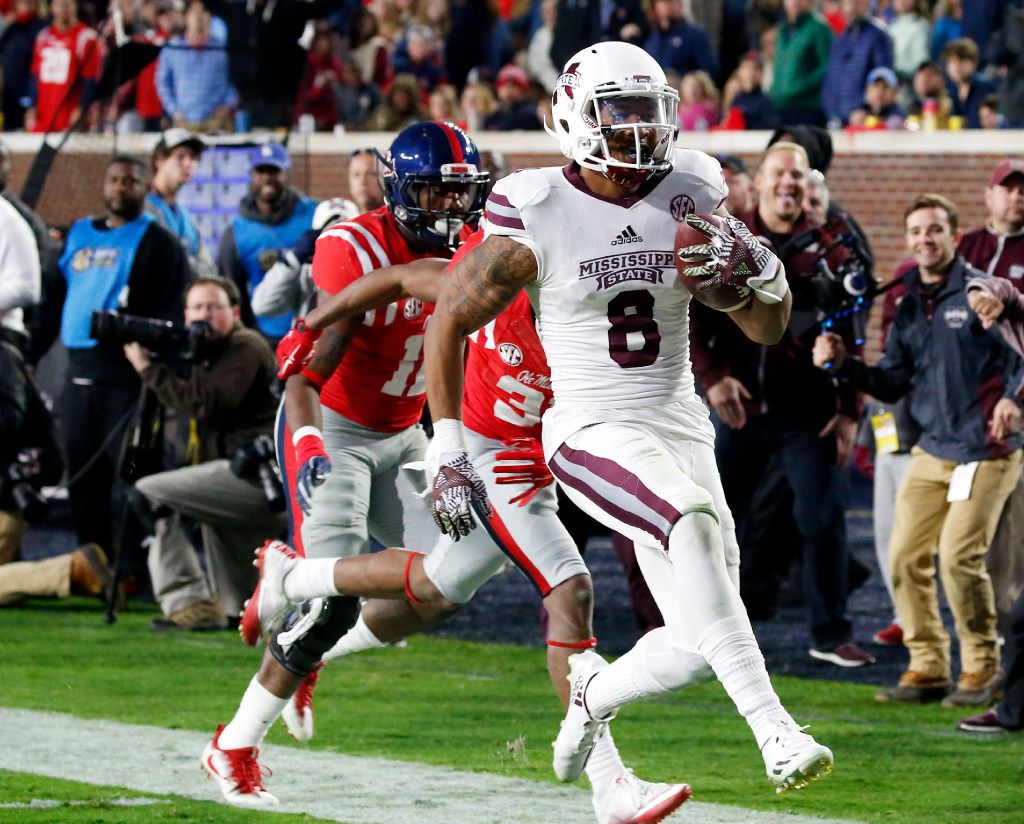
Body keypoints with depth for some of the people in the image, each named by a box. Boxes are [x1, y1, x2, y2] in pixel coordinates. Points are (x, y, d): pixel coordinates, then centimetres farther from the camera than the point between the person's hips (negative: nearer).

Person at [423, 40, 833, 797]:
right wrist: (447, 452, -5)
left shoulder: (688, 200, 1)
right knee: (696, 522, -36)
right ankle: (774, 731, -41)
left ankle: (595, 691, 34)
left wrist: (759, 271, -15)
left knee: (698, 648, -2)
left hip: (680, 428, 5)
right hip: (592, 433, -5)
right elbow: (449, 322, -1)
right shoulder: (539, 221, -10)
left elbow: (768, 328, 8)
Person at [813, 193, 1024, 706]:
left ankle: (982, 669, 1)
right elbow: (893, 384, 15)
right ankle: (927, 668, 12)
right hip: (931, 450, 7)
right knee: (906, 557, 1)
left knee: (959, 556, -14)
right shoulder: (909, 307, 13)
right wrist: (842, 365, 1)